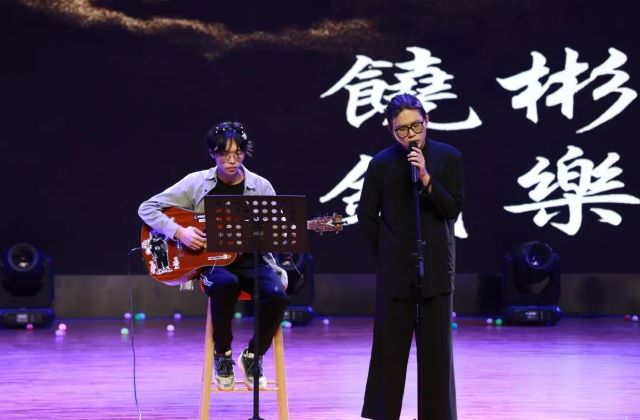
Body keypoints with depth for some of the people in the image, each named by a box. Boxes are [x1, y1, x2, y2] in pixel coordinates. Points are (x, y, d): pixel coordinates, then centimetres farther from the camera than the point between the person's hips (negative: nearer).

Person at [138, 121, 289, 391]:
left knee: (277, 296, -29)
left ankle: (253, 356, 0)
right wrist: (179, 232, -13)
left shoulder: (261, 187, 7)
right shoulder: (197, 183, 2)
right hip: (210, 259, -2)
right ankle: (222, 355, -12)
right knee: (226, 284, -38)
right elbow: (147, 209, 2)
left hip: (251, 259, 2)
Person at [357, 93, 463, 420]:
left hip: (436, 269, 0)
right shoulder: (381, 164, -2)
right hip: (395, 271, 0)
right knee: (389, 349, 4)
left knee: (437, 349, 4)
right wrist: (386, 256, 5)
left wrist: (426, 179, -18)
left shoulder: (449, 158, -1)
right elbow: (367, 216, 5)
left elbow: (453, 209, -6)